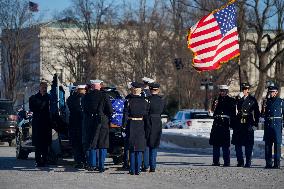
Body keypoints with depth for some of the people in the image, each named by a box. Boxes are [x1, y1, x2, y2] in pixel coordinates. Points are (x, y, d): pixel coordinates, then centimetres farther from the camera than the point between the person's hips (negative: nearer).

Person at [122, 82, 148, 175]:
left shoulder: (128, 101, -6)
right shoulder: (144, 102, 0)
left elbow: (125, 115, -7)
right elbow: (146, 116, 3)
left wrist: (124, 126, -3)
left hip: (131, 126, -1)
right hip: (141, 126, 1)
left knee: (132, 149, 6)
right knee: (139, 149, 7)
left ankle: (132, 170, 3)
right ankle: (138, 169, 4)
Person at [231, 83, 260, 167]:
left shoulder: (252, 100, 2)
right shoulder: (239, 100, 11)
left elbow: (257, 113, 4)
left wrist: (255, 124, -3)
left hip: (248, 124, -3)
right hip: (239, 124, 3)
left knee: (248, 145, -2)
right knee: (237, 144, 3)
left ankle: (248, 163, 3)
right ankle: (240, 162, 12)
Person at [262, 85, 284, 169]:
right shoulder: (267, 101, 14)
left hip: (277, 124, -4)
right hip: (268, 125, 4)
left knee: (277, 144, -5)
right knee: (268, 144, 3)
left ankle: (277, 163, -3)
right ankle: (268, 163, 8)